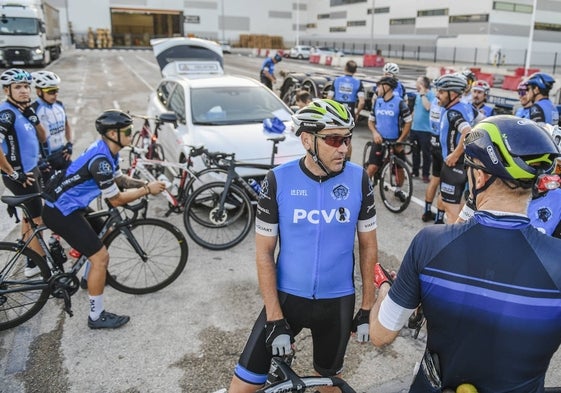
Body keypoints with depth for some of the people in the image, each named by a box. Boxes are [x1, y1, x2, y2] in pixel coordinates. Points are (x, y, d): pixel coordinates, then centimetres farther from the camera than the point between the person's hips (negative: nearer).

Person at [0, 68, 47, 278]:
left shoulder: (23, 110, 6)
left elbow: (42, 138, 7)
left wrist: (33, 117, -8)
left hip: (29, 171, 9)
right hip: (20, 177, -9)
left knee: (30, 215, 23)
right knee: (38, 220, 0)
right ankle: (38, 263, 12)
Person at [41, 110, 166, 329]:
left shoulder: (107, 150, 2)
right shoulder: (100, 160, -27)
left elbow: (118, 179, 15)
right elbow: (116, 200, -20)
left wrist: (144, 184, 0)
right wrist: (147, 190, -12)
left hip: (66, 206, 10)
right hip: (61, 213, -10)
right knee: (100, 258, -8)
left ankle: (92, 276, 50)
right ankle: (96, 317, 5)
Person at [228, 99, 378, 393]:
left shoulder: (358, 179, -9)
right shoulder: (279, 180, -13)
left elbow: (368, 246, 2)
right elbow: (264, 252, -9)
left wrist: (367, 307, 3)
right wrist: (275, 319, -11)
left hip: (338, 301, 1)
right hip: (287, 297, -1)